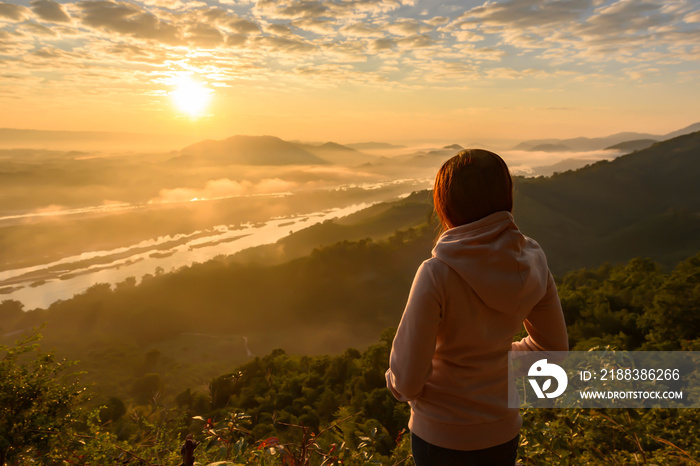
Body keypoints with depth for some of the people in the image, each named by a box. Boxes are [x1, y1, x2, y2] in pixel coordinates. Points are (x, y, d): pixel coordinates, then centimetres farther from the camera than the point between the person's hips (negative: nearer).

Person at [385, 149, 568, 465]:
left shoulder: (437, 275, -28)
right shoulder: (531, 262, -11)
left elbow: (407, 380, -24)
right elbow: (554, 349, 2)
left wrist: (395, 382, -1)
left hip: (442, 438, -4)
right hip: (503, 432, 5)